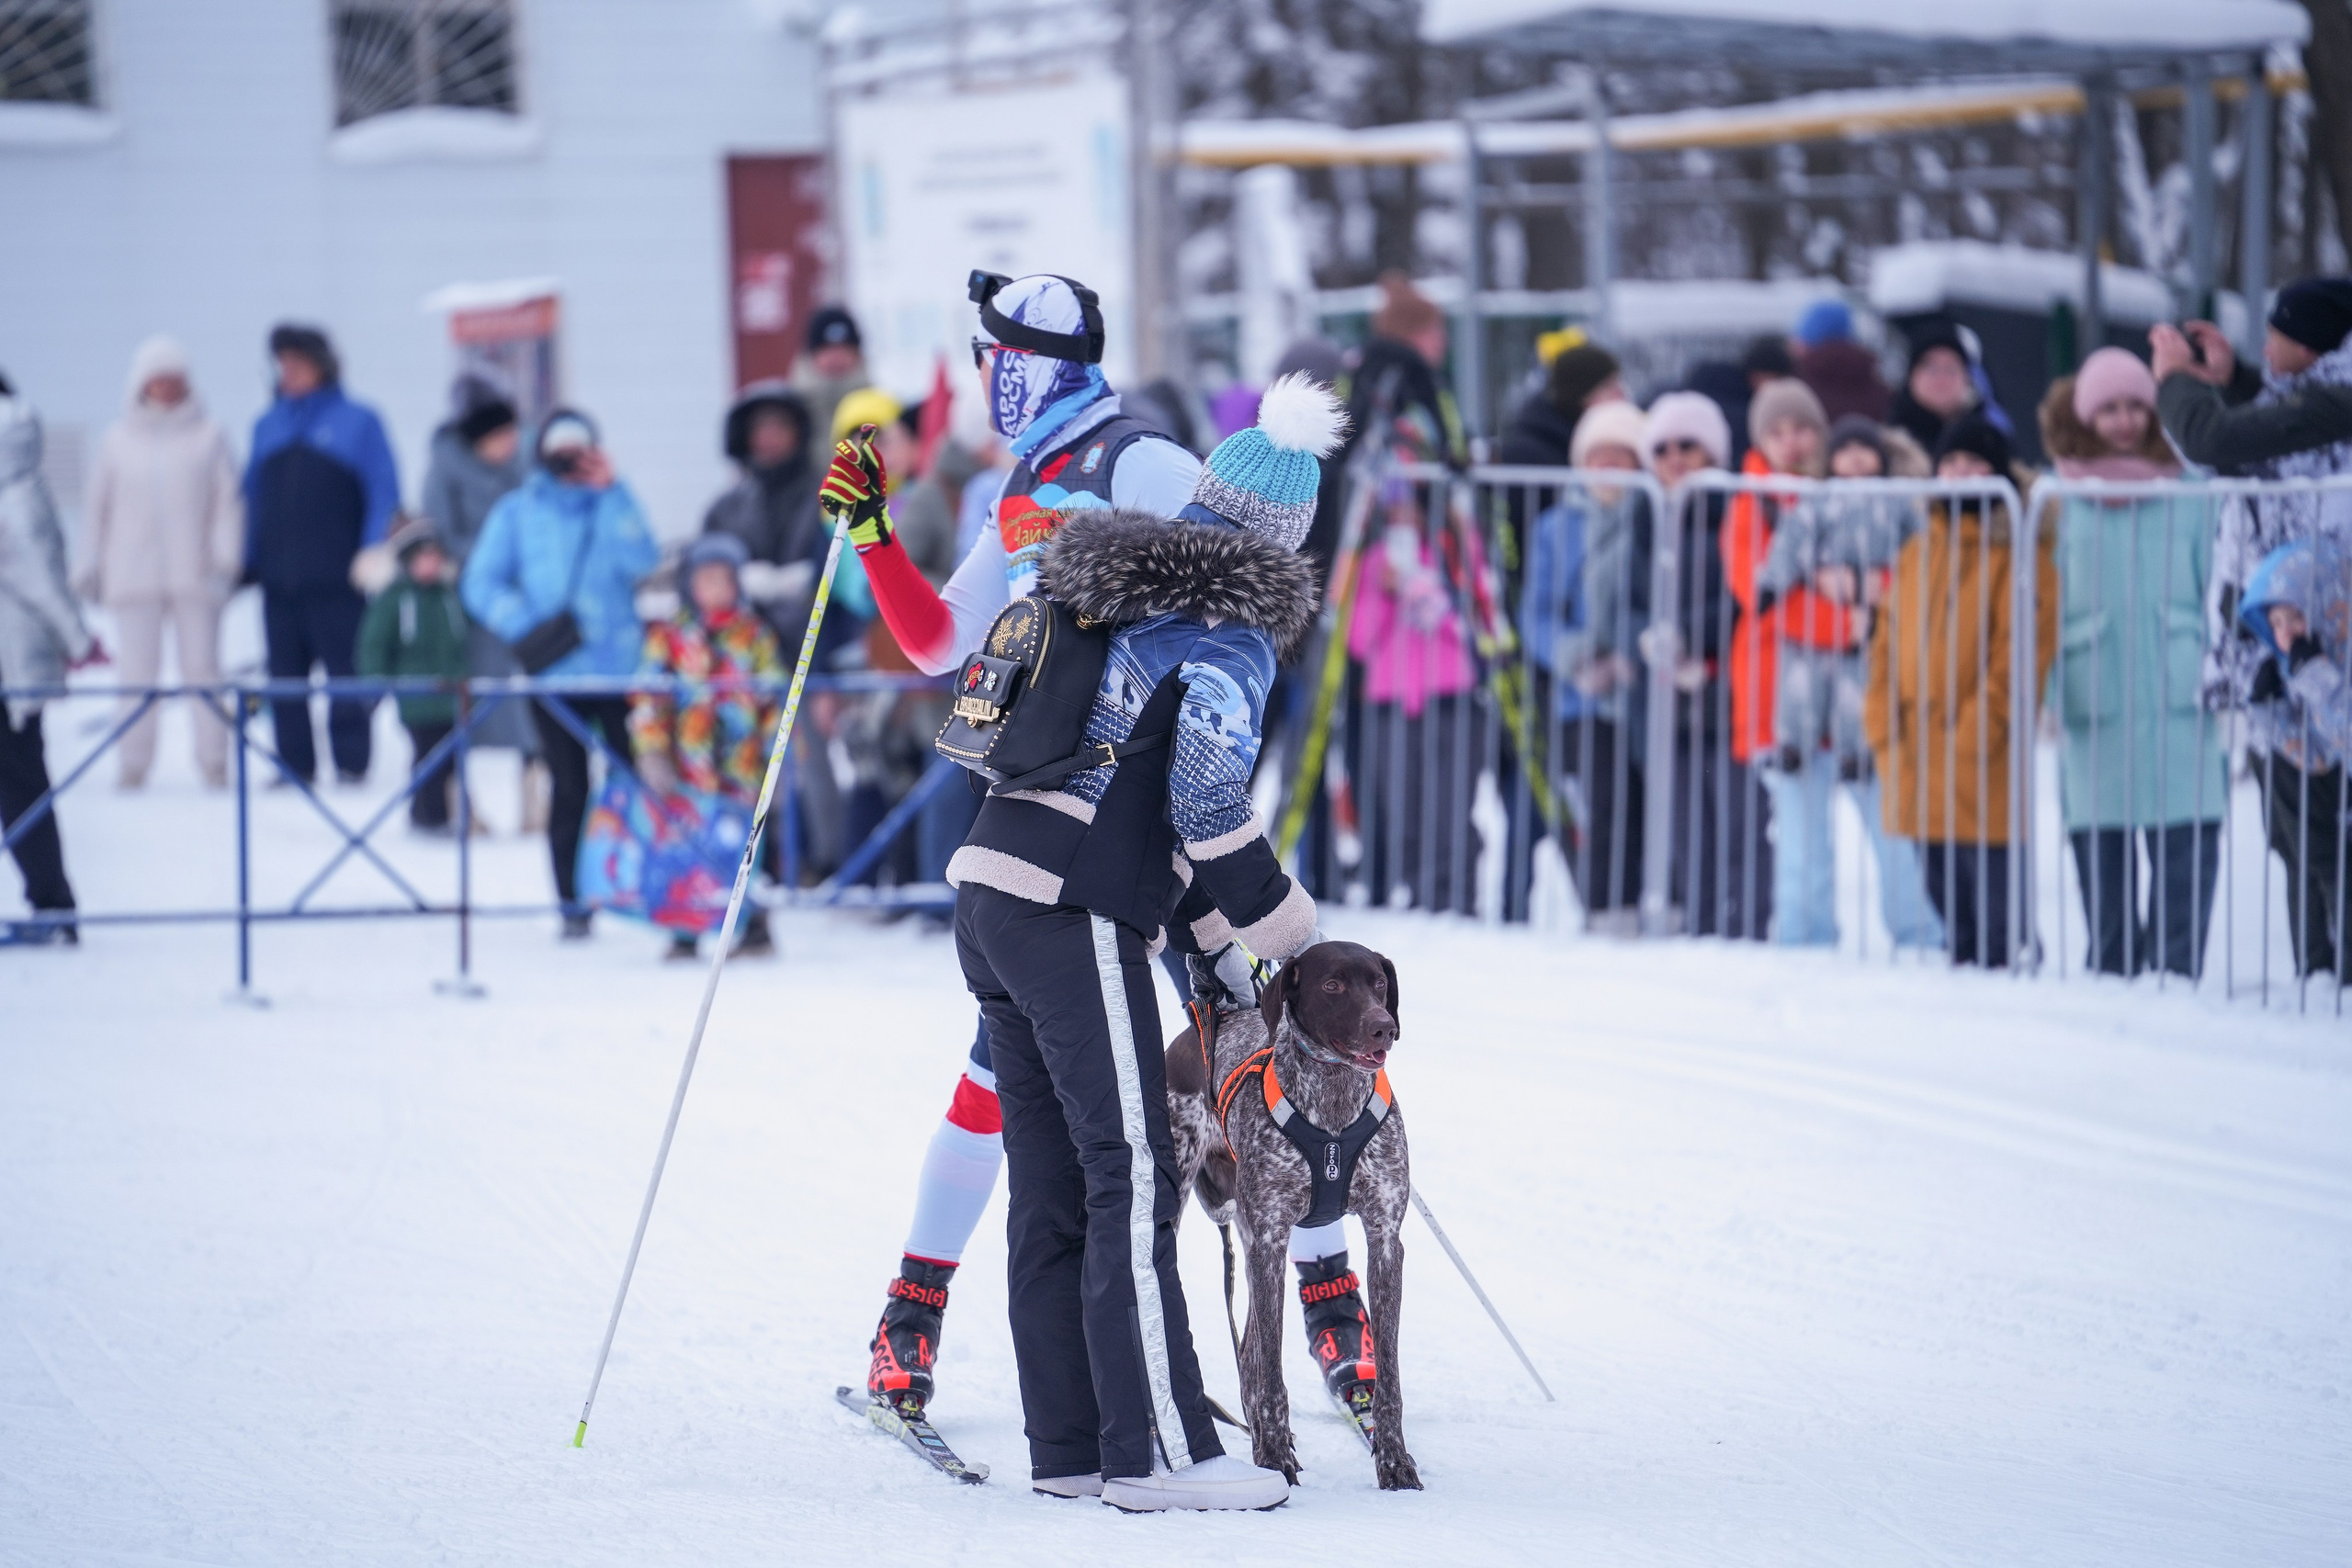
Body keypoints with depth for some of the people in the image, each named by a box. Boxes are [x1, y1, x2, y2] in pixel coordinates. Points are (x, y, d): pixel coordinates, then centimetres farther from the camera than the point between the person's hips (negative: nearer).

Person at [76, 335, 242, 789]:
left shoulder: (208, 435, 4)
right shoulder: (118, 440, 8)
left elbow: (228, 500, 3)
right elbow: (97, 507, 12)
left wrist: (225, 559, -7)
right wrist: (89, 567, 9)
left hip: (194, 576, -1)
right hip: (133, 577, 1)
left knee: (202, 665, 0)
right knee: (137, 671, -1)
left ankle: (214, 763, 4)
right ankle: (132, 765, 1)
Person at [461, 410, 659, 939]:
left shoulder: (616, 504, 8)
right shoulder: (518, 511, 7)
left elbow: (642, 562, -10)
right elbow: (481, 583, 0)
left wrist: (608, 494, -13)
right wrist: (523, 624, -15)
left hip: (619, 669, 0)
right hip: (555, 674, 0)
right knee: (568, 789, 1)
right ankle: (573, 906, 7)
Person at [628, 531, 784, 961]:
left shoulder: (755, 636, 10)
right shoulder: (668, 638, 6)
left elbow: (776, 698, 12)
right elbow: (648, 699, 2)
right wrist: (651, 753, -7)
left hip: (742, 769, 0)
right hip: (688, 770, 0)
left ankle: (755, 928, 11)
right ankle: (684, 933, 6)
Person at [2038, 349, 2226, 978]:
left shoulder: (2188, 496, 6)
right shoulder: (2061, 504, 6)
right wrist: (2045, 688, 2)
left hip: (2180, 706, 0)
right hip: (2093, 707, 0)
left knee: (2187, 849, -6)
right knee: (2101, 853, 4)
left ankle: (2176, 969, 0)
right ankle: (2111, 973, 13)